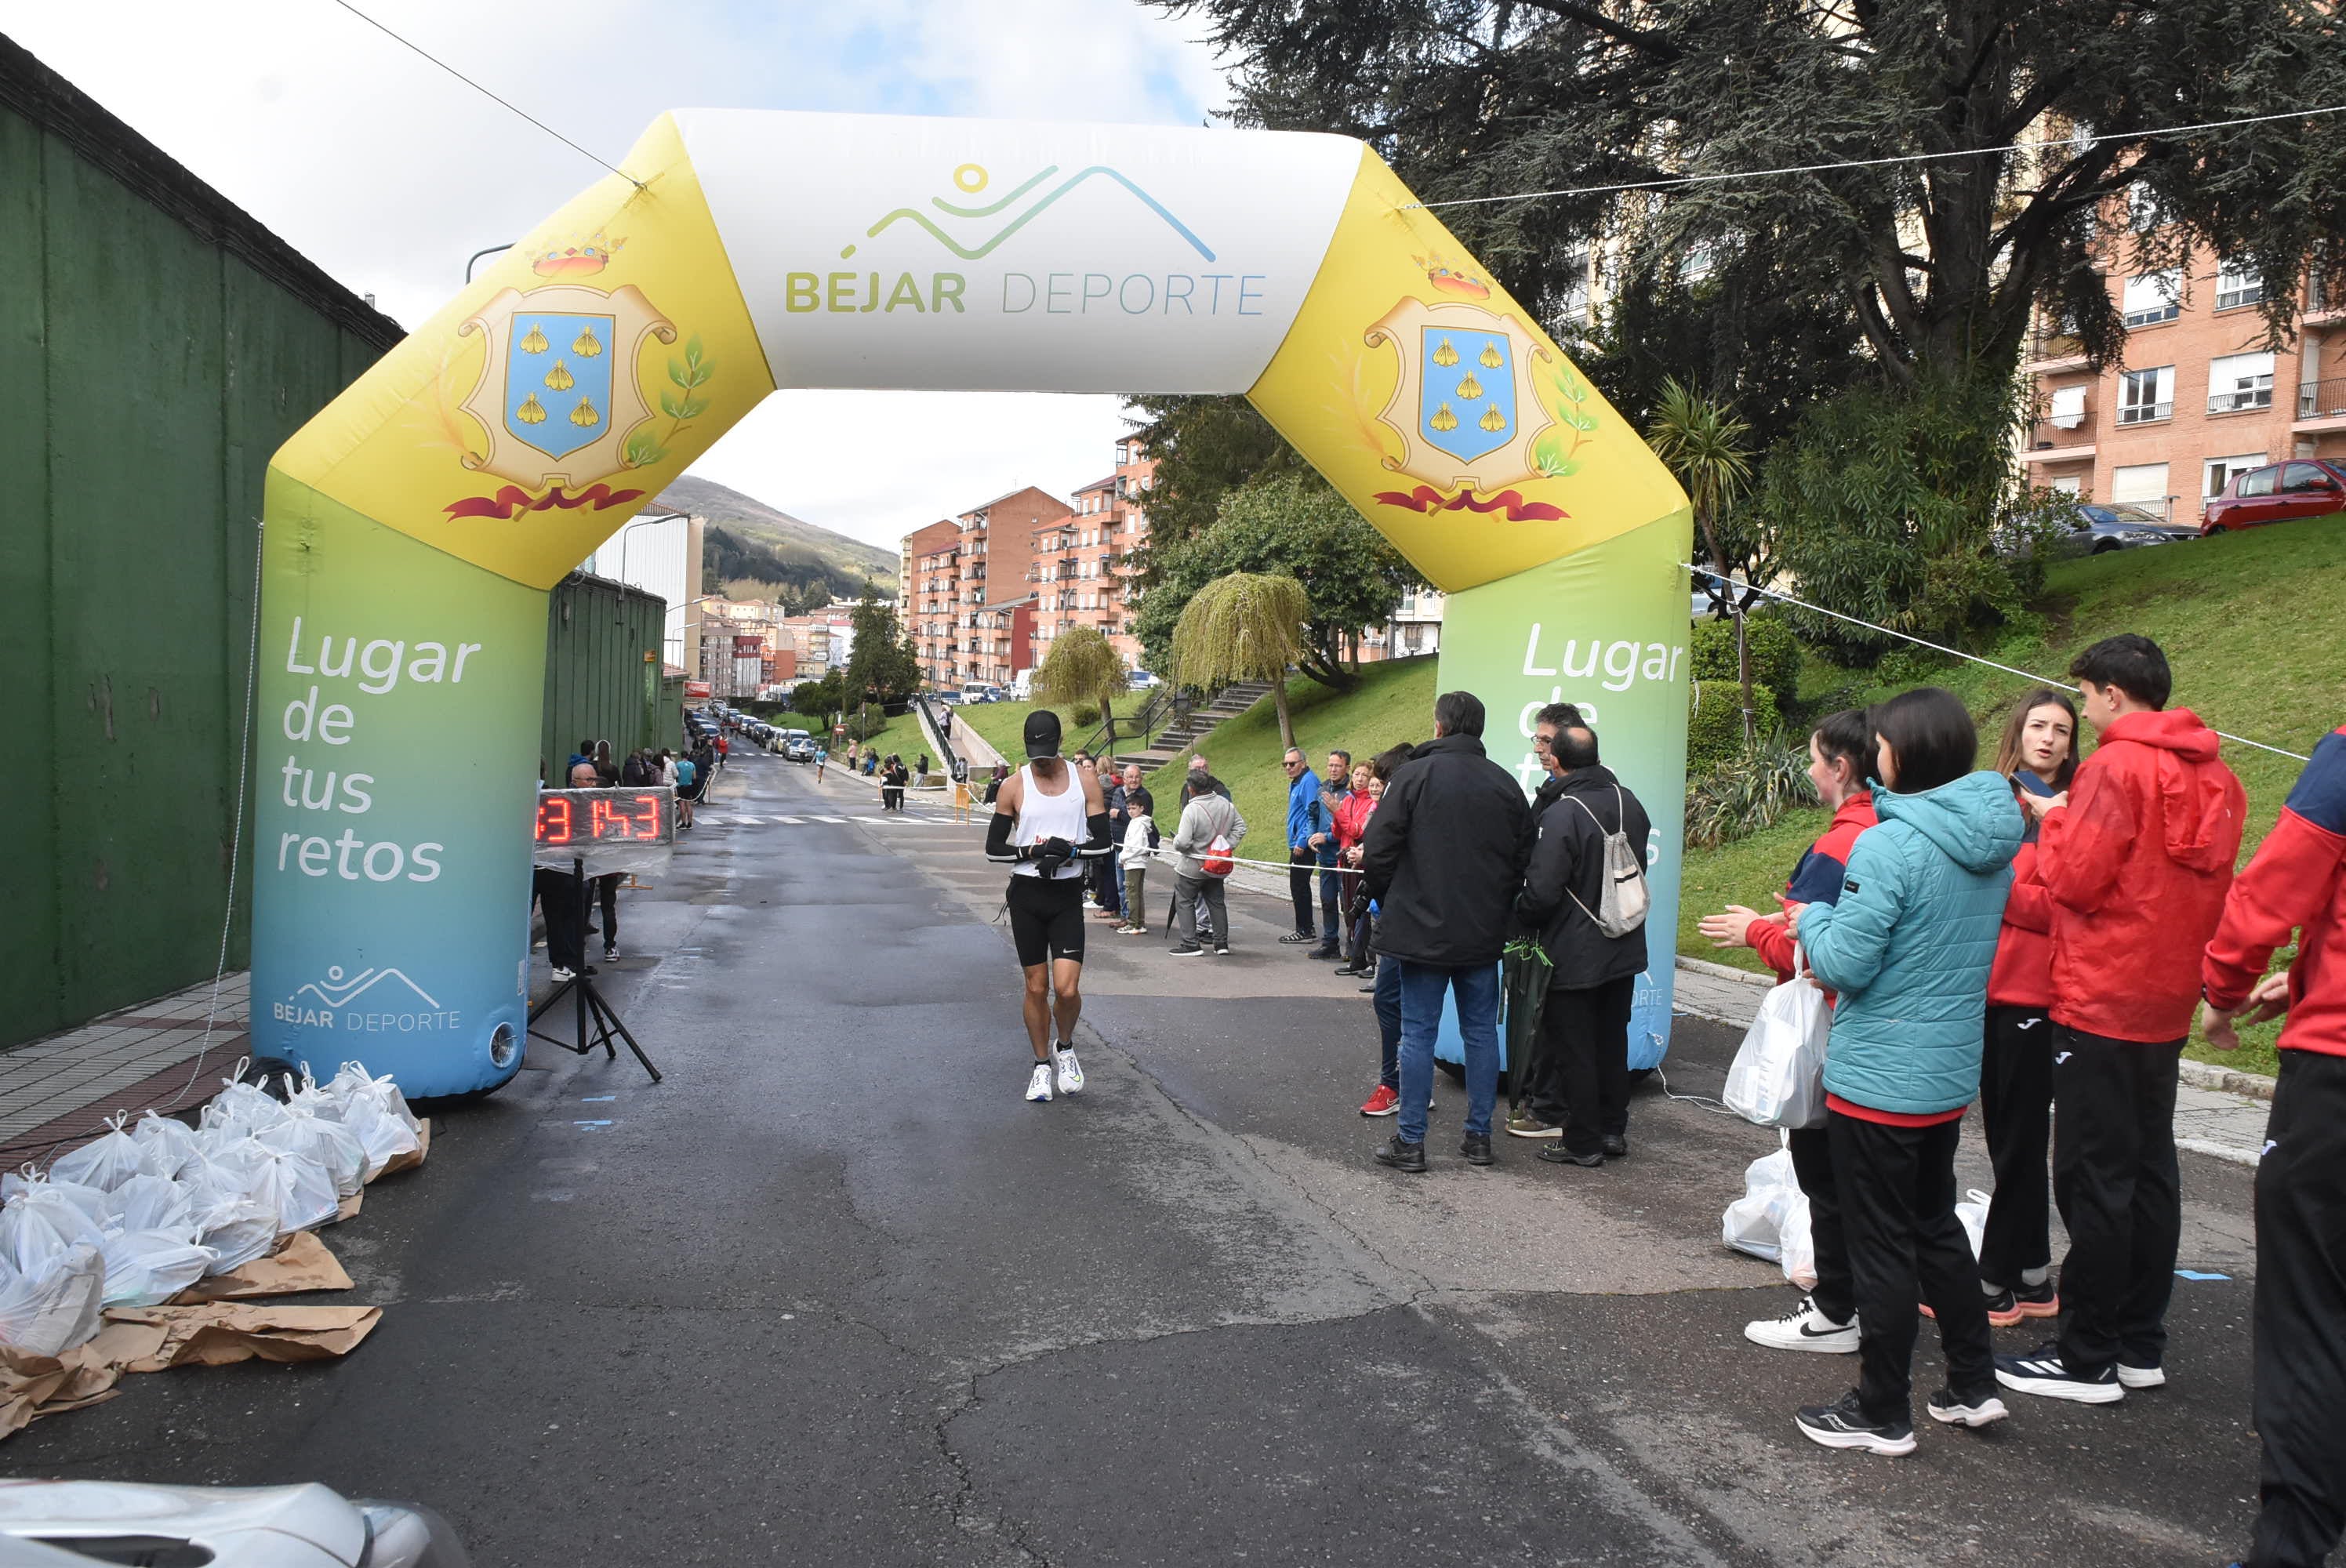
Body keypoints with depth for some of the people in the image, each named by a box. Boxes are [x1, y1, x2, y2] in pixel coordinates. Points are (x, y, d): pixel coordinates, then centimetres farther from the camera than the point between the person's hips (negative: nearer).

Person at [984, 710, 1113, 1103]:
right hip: (1026, 895, 0)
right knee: (1036, 987, 6)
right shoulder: (1014, 787, 0)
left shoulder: (1085, 782, 2)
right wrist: (1032, 851, -15)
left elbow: (1104, 843, 2)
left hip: (1068, 896, 0)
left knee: (1067, 988, -11)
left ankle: (1065, 1048, 19)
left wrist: (1071, 850, -16)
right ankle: (1042, 1066, 23)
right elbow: (994, 847, 2)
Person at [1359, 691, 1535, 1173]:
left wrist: (1387, 902, 7)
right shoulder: (1505, 783, 5)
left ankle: (1410, 1141, 5)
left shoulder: (1415, 774, -8)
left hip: (1423, 929, -4)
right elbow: (1523, 860, 10)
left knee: (1418, 1033, 2)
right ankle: (1479, 1136, 16)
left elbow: (1378, 849, -9)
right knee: (1481, 1031, 11)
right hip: (1484, 934, 4)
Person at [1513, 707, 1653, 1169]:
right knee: (1612, 1042, 18)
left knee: (1573, 1049, 5)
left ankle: (1583, 1143, 13)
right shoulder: (1628, 802, 2)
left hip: (1574, 955, -7)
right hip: (1624, 950, 8)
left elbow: (1541, 893, -24)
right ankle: (1614, 1131, 28)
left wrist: (1519, 914, -4)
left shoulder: (1560, 815, -23)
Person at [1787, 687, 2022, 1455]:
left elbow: (1844, 965, -20)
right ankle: (1974, 1384, 32)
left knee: (1881, 1245, 5)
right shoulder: (1994, 845, 4)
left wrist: (1811, 920, -1)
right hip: (1951, 1073, 8)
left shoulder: (1889, 846, -22)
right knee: (1936, 1226, 23)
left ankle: (1883, 1414, 17)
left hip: (1878, 1077, -8)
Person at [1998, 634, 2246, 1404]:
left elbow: (2076, 878, -17)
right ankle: (2141, 1346, 23)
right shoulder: (2213, 775, 9)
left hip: (2102, 1002, -8)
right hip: (2167, 1003, 8)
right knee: (2149, 1168, 14)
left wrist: (2054, 820, -1)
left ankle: (2086, 1360, 5)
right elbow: (2216, 887, 14)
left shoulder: (2116, 765, -16)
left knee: (2094, 1176, -2)